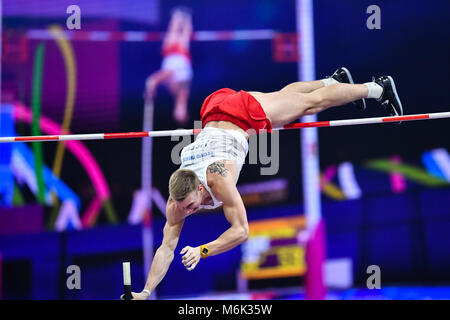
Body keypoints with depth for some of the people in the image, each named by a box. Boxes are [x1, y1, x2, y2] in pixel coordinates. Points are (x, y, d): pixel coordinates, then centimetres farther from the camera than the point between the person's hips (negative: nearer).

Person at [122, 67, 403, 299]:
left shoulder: (219, 180, -39)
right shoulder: (178, 197, -26)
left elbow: (242, 230, -38)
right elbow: (167, 246, -22)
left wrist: (202, 251, -48)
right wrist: (146, 291, -32)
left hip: (246, 111, -4)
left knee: (313, 102, 14)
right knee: (285, 94, 28)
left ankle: (376, 88, 33)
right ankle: (333, 80, 54)